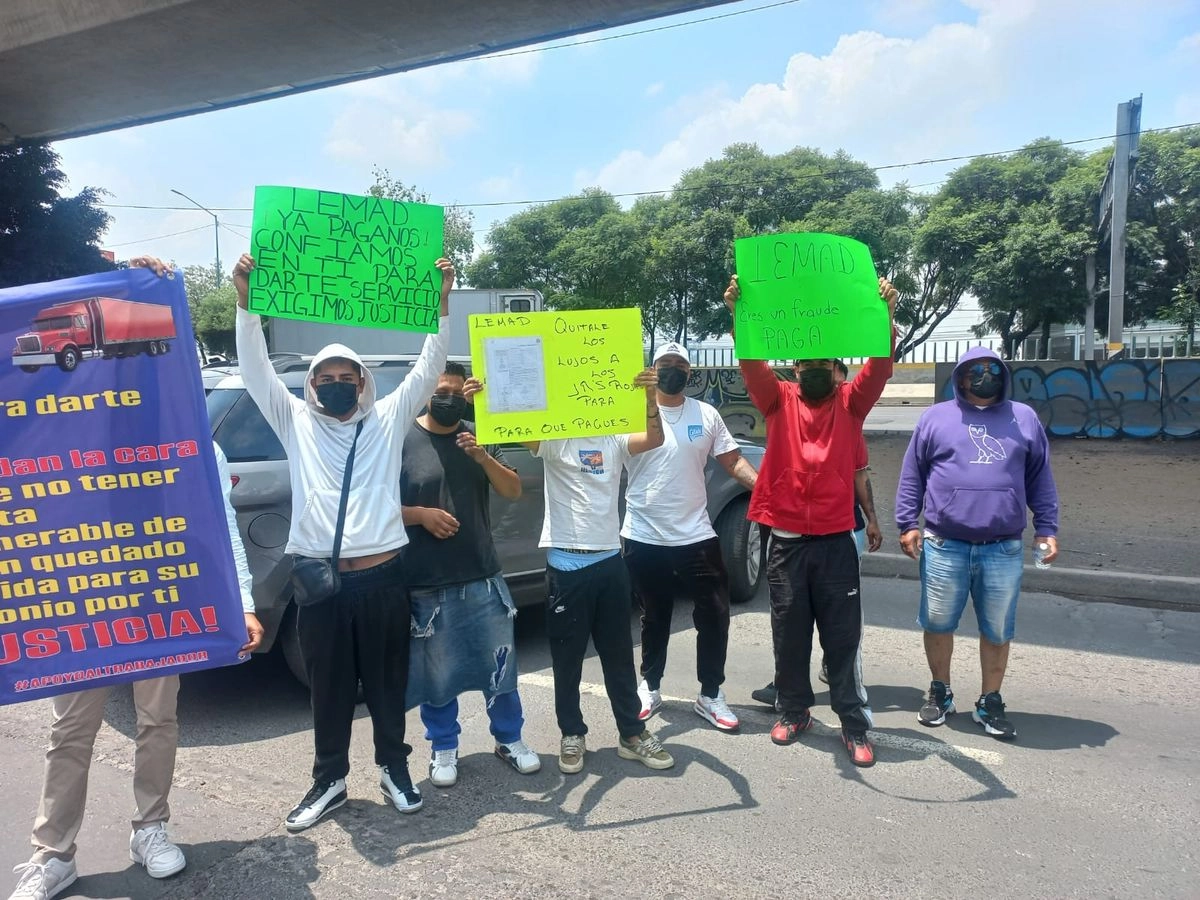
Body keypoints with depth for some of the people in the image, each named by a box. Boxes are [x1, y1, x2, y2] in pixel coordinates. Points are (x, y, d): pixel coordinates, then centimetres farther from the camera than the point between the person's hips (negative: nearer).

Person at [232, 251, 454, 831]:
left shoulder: (389, 418, 7)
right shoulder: (296, 423, 7)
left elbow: (428, 368, 0)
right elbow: (255, 370, -2)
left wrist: (441, 302, -11)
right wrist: (246, 303, -14)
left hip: (382, 577, 0)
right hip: (319, 580, 0)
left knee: (388, 683, 13)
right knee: (329, 688, 12)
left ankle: (394, 768, 31)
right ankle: (329, 780, 28)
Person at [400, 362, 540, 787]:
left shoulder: (478, 436, 5)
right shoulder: (402, 441, -5)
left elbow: (513, 490, 0)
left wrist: (482, 456, -15)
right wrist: (421, 514, -19)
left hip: (483, 578, 3)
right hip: (426, 584, -3)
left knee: (500, 665, 11)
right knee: (436, 672, 9)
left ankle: (509, 739, 30)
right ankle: (444, 749, 29)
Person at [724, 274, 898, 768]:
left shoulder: (850, 403, 5)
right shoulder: (778, 399, 5)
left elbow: (880, 368, -10)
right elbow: (752, 362, -10)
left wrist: (886, 315, -25)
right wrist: (738, 314, -26)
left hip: (835, 540, 0)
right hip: (786, 540, 1)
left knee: (842, 635, 6)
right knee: (790, 633, 12)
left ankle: (854, 724, 16)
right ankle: (793, 711, 28)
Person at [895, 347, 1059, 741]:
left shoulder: (1024, 418, 12)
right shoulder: (935, 417, 7)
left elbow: (1040, 480, 13)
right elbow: (912, 475, 6)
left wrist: (1047, 529, 5)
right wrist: (908, 524, -1)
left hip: (1004, 551, 1)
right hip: (944, 547, -1)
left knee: (997, 631, 9)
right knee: (938, 624, 9)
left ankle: (990, 703, 24)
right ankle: (940, 693, 27)